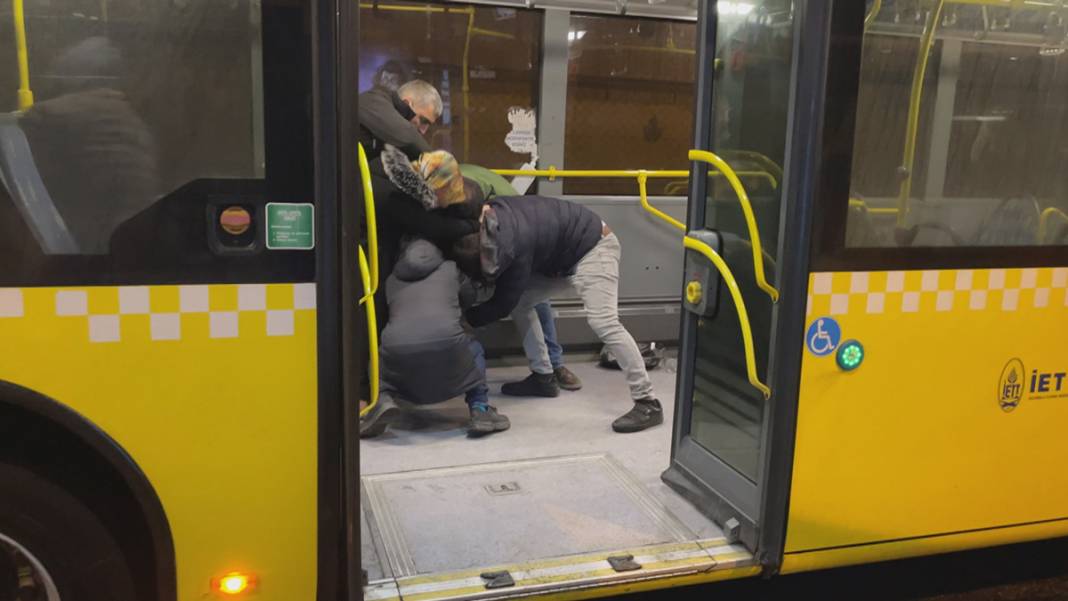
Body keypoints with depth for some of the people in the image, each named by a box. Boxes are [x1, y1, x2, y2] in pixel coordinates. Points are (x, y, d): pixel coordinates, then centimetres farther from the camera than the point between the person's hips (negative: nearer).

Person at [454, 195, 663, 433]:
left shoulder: (516, 244, -35)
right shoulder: (490, 212, -15)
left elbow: (503, 302, -22)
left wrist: (464, 319, -13)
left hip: (592, 246, -9)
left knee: (603, 322, -22)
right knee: (521, 302, 3)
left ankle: (648, 404, -19)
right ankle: (543, 376, 11)